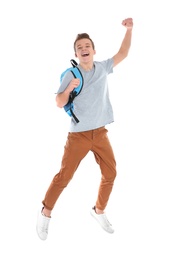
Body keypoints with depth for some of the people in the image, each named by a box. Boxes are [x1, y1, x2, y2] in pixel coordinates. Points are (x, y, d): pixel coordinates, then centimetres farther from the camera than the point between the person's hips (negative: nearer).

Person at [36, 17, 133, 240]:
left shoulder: (103, 68, 4)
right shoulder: (71, 74, -7)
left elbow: (123, 54, 16)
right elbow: (59, 103, -6)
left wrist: (129, 29, 9)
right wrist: (68, 89, -25)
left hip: (100, 133, 4)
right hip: (78, 135, -4)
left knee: (110, 174, 7)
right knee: (64, 176, -2)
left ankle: (99, 210, 28)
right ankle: (45, 213, 18)